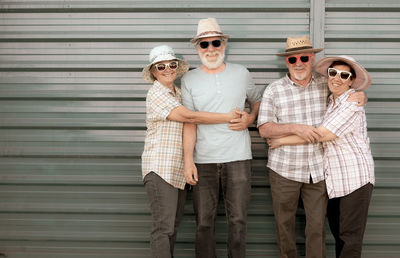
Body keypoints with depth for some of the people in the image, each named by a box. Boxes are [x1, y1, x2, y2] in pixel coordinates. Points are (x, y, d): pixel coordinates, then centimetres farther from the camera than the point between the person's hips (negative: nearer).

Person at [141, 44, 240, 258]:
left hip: (179, 170, 8)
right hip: (160, 169, -8)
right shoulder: (156, 94, -8)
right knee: (164, 228, -11)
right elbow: (188, 116, -17)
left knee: (173, 225, 10)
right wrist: (229, 117, -13)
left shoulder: (178, 94, 18)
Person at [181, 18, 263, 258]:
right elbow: (189, 123, 1)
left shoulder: (241, 73, 8)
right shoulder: (189, 79, 5)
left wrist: (250, 118, 1)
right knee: (204, 222, 4)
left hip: (238, 158, 0)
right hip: (203, 161, 0)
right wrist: (188, 160, -7)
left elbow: (258, 100, 23)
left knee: (238, 220, 3)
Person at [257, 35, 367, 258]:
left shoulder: (326, 84, 4)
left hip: (318, 170, 1)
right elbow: (264, 129, -8)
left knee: (318, 225, 4)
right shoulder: (274, 90, -1)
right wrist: (296, 128, -21)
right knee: (284, 223, 12)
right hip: (285, 169, -1)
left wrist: (360, 96, -4)